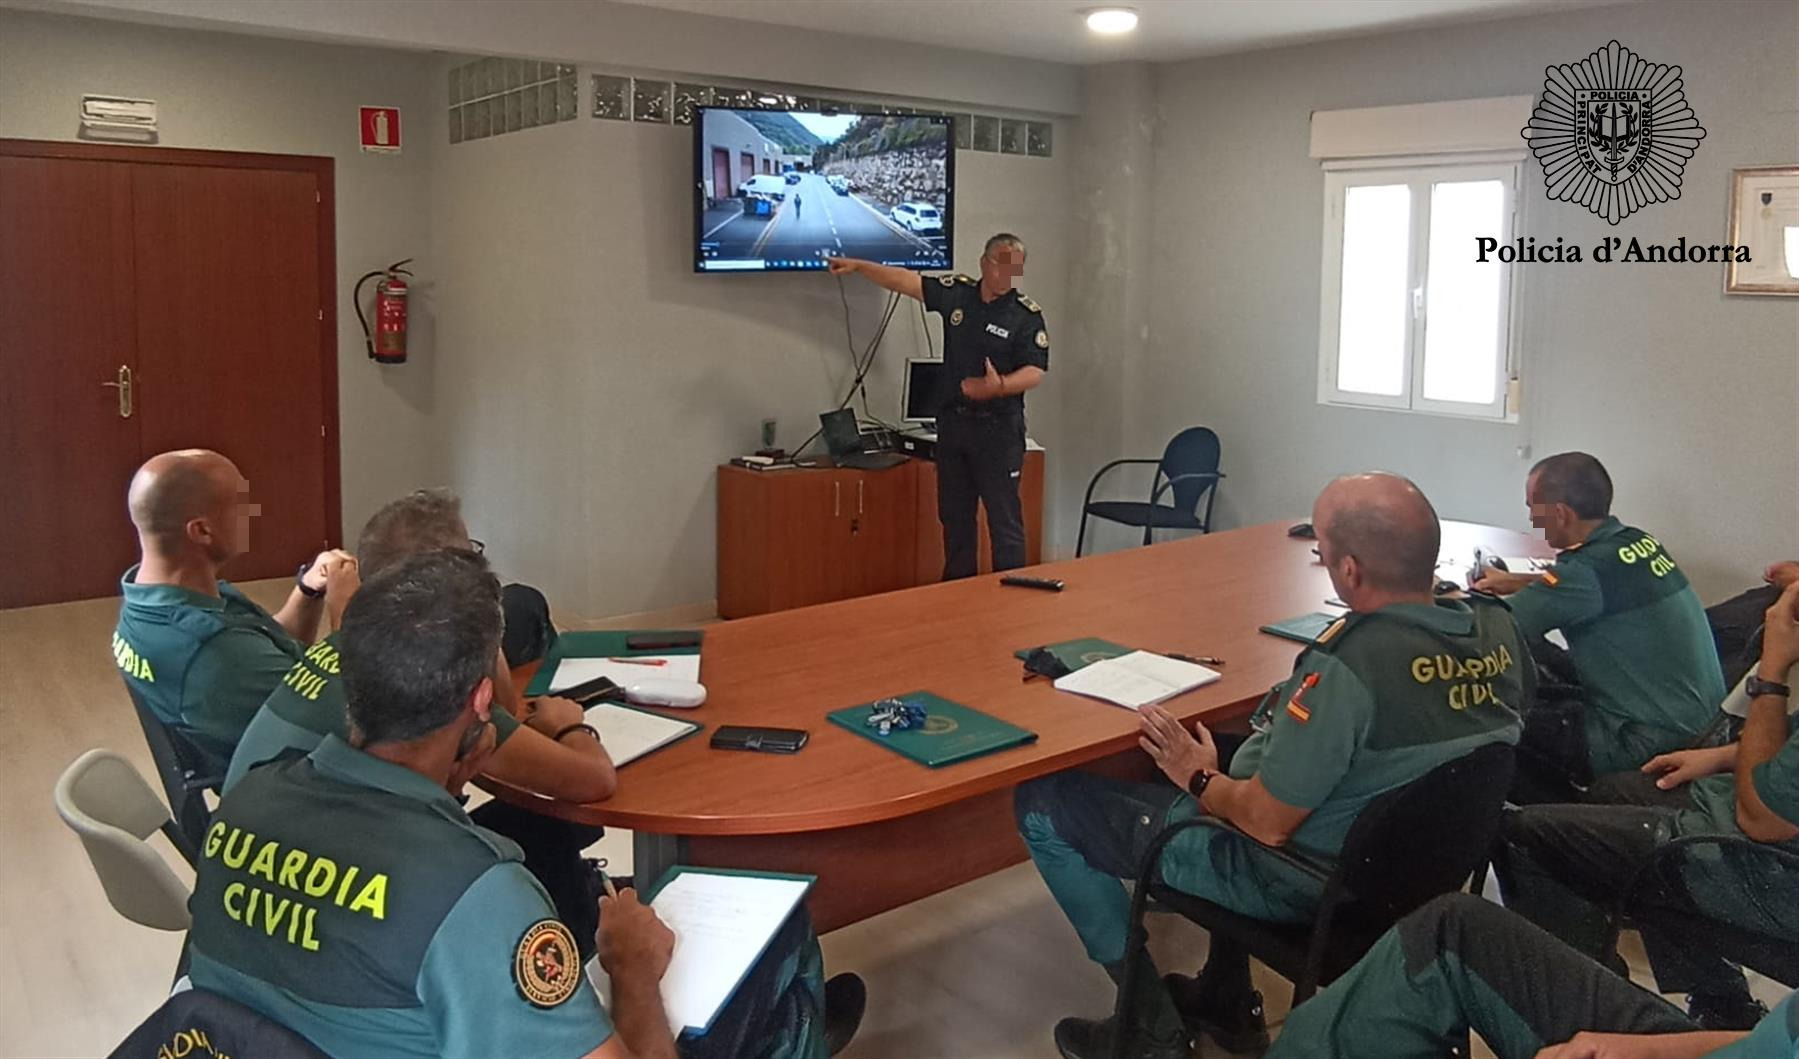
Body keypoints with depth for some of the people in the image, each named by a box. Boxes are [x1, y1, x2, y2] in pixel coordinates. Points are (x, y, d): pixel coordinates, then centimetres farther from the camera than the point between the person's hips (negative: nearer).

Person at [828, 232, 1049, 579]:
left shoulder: (1027, 315, -7)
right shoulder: (957, 292, 5)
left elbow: (1035, 371, -14)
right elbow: (905, 280, 10)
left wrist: (999, 386, -31)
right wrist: (858, 265, 7)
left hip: (998, 426, -5)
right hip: (952, 421, 5)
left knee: (1004, 517, -3)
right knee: (953, 514, 12)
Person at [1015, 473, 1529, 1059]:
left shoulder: (1350, 666, -33)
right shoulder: (1500, 627, -9)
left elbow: (1267, 822, -25)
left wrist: (1199, 777, -5)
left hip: (1297, 880, -8)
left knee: (1043, 803, 1)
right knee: (1237, 752, 35)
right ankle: (1227, 1002, 34)